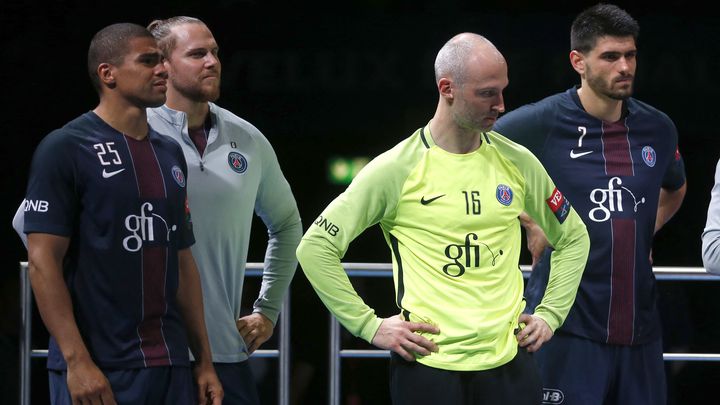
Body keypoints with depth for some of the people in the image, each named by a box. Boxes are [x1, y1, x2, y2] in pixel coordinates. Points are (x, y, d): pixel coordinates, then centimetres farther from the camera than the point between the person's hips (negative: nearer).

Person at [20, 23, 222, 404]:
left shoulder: (170, 154, 14)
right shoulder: (64, 148, -6)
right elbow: (43, 261, -11)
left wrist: (204, 360, 12)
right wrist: (77, 361, -18)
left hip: (171, 367, 6)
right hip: (96, 372, -6)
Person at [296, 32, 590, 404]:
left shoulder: (517, 163, 7)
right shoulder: (397, 169, -5)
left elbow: (573, 237, 22)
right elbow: (315, 247, -4)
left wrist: (550, 314, 11)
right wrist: (370, 326, -6)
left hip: (509, 360, 3)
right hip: (428, 363, -3)